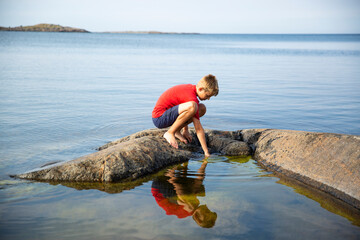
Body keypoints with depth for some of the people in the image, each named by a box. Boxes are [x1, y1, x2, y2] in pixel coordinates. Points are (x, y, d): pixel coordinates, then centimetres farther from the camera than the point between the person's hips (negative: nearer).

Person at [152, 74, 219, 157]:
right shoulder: (191, 97, -23)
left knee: (202, 109, 6)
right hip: (159, 118, -10)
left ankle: (177, 131, 6)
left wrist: (185, 130, 22)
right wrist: (206, 152, -16)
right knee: (192, 106, -35)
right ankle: (170, 132, -18)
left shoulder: (190, 88, 5)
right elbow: (198, 128, -20)